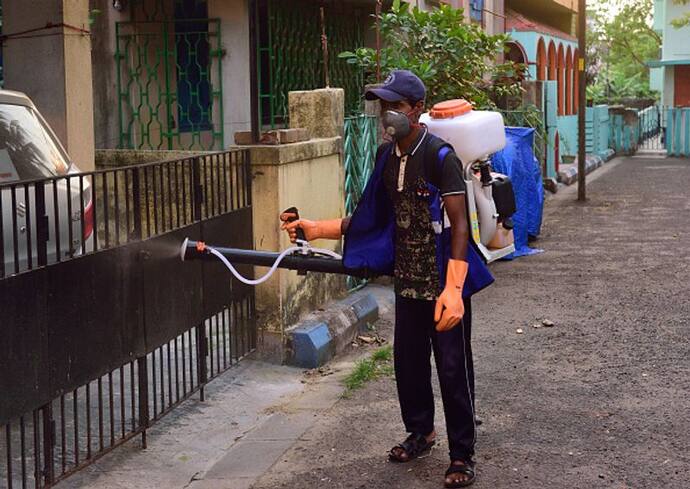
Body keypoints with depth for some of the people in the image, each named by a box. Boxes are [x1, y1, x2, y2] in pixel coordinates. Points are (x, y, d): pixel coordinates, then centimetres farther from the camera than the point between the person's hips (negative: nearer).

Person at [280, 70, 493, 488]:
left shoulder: (440, 156, -17)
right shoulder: (387, 156, 6)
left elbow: (459, 226, -20)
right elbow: (373, 219, 11)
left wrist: (453, 290, -28)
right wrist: (314, 229, 3)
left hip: (444, 284, -7)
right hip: (408, 281, 7)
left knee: (453, 368, 1)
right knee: (408, 361, 16)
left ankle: (463, 454, 13)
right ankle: (421, 432, 37)